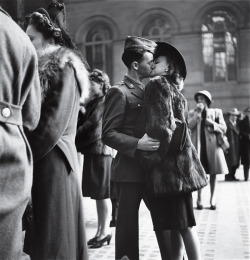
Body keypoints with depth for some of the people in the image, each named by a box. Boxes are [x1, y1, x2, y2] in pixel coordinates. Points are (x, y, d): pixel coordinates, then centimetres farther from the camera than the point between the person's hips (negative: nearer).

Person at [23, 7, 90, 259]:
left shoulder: (63, 69, -6)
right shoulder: (38, 68, 19)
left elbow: (54, 123, -14)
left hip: (52, 161, -8)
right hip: (39, 159, 8)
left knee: (52, 233, -1)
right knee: (38, 232, 11)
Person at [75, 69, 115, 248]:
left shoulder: (105, 102, -8)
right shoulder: (93, 102, 17)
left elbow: (91, 125, -13)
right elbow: (83, 122, 12)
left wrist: (75, 138, -5)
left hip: (100, 150, -8)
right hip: (92, 151, 8)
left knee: (102, 194, -2)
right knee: (98, 194, 11)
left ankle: (105, 231, 7)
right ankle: (101, 230, 19)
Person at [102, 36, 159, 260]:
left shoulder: (147, 89, 14)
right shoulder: (119, 92, -10)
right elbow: (108, 134, -16)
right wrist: (137, 144, -26)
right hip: (130, 169, -7)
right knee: (128, 222, 4)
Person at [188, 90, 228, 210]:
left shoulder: (216, 112, 7)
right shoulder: (192, 112, 9)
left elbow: (224, 128, 3)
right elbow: (188, 126, -7)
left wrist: (212, 123, -12)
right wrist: (198, 113, -11)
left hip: (212, 145, 0)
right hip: (198, 145, 0)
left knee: (213, 172, 5)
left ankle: (212, 198, 14)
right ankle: (199, 198, 4)